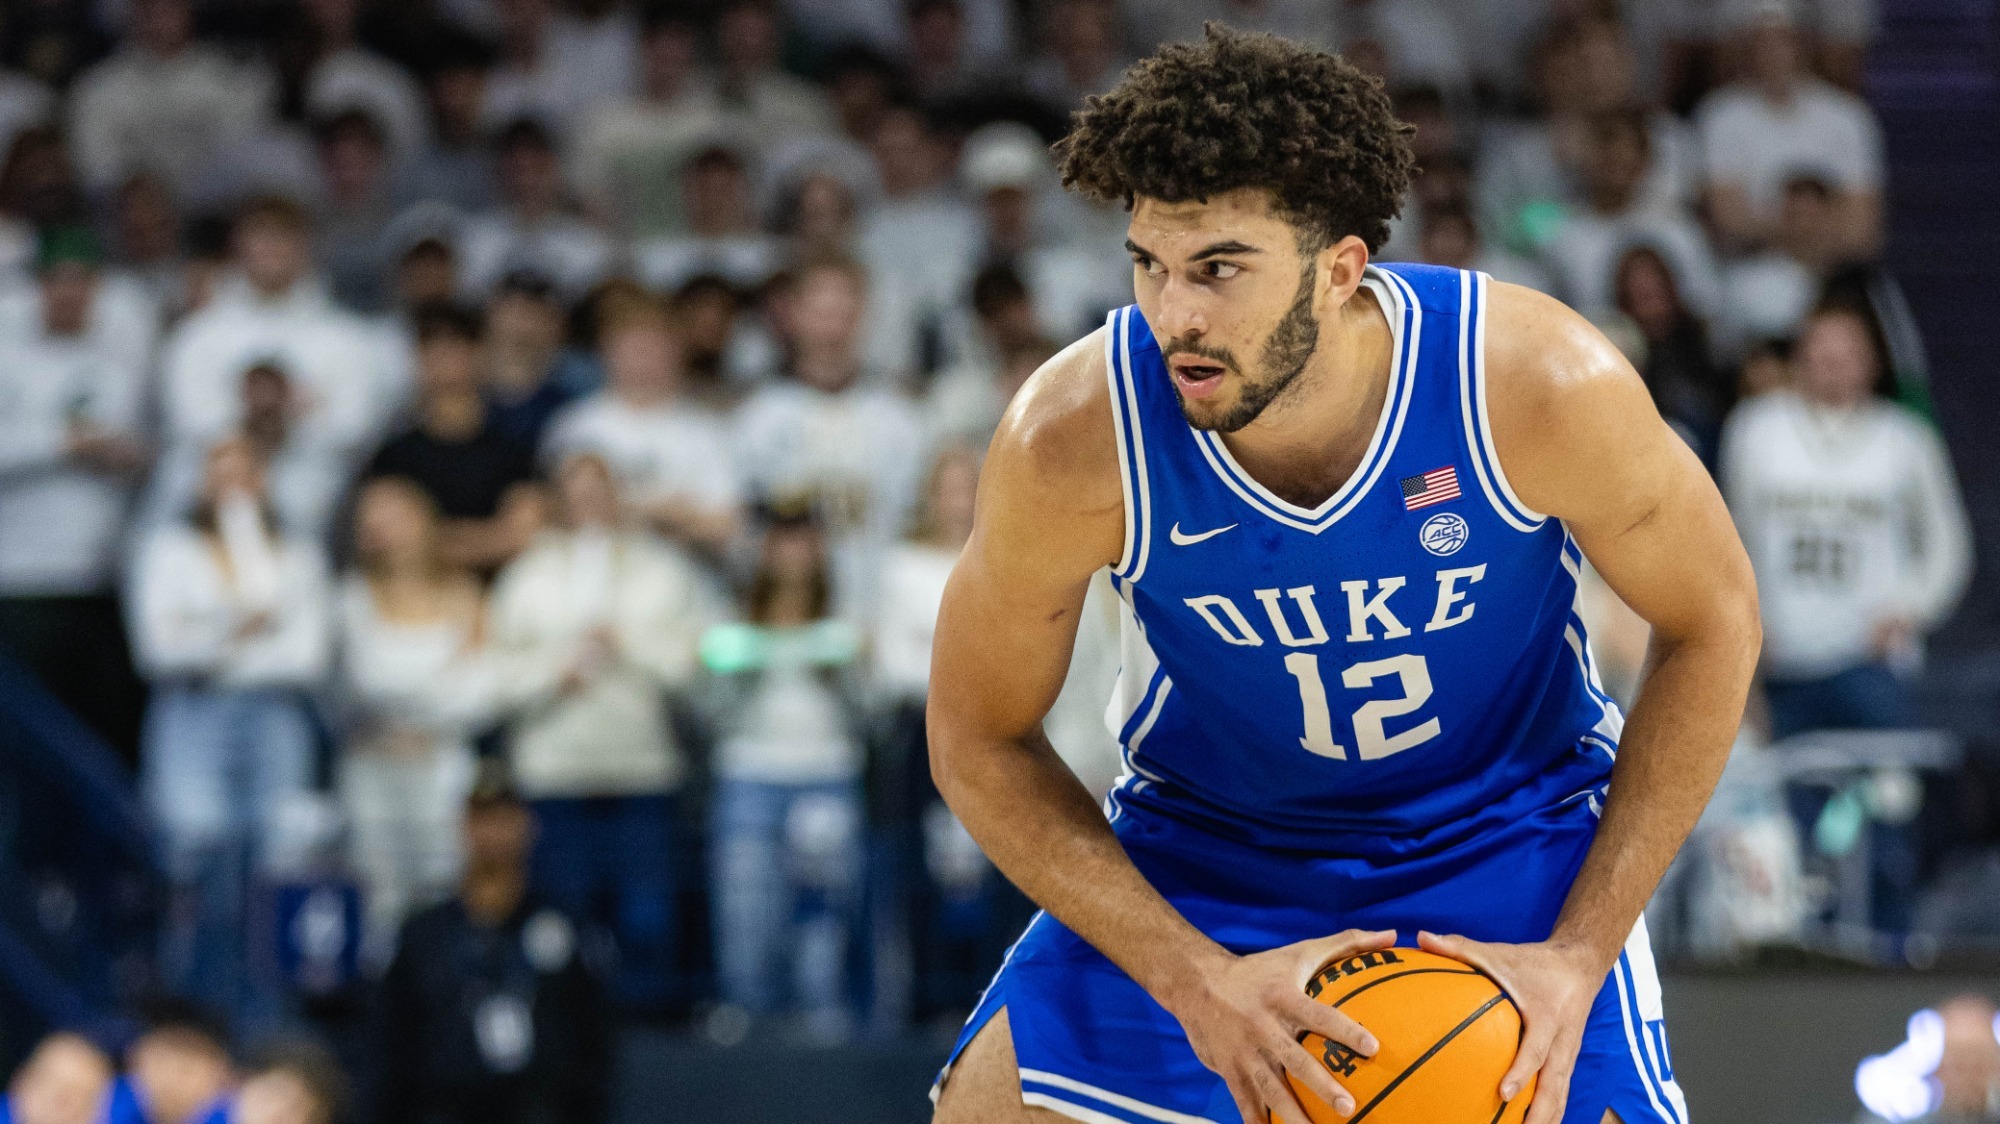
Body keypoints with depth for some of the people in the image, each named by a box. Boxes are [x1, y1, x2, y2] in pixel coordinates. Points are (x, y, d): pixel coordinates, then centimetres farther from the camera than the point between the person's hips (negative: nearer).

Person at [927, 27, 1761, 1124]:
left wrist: (1580, 954, -16)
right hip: (1199, 846, 1)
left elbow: (1711, 625, -11)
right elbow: (980, 744, -12)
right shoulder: (1072, 438, -26)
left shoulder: (1541, 385, -28)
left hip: (1509, 845, -1)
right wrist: (1195, 981, -23)